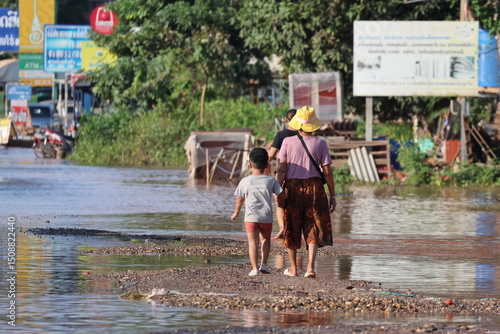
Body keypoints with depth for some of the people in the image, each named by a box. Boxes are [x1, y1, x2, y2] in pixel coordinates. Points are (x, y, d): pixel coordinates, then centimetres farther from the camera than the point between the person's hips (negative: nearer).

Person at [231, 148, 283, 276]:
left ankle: (255, 268, -11)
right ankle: (264, 264, 12)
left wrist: (236, 212, 30)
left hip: (251, 217, -1)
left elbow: (240, 199, 14)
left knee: (253, 242, -1)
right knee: (265, 239, 22)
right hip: (266, 217, 1)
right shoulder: (271, 181, 1)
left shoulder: (245, 181, 3)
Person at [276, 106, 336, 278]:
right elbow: (327, 172, -2)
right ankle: (310, 267, -11)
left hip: (292, 188, 1)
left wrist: (279, 191, -3)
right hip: (314, 188, -1)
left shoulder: (288, 142, -3)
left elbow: (282, 169, -6)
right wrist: (332, 196, 4)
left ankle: (293, 268, 22)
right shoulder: (320, 144, -3)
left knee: (292, 229, 13)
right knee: (314, 229, 4)